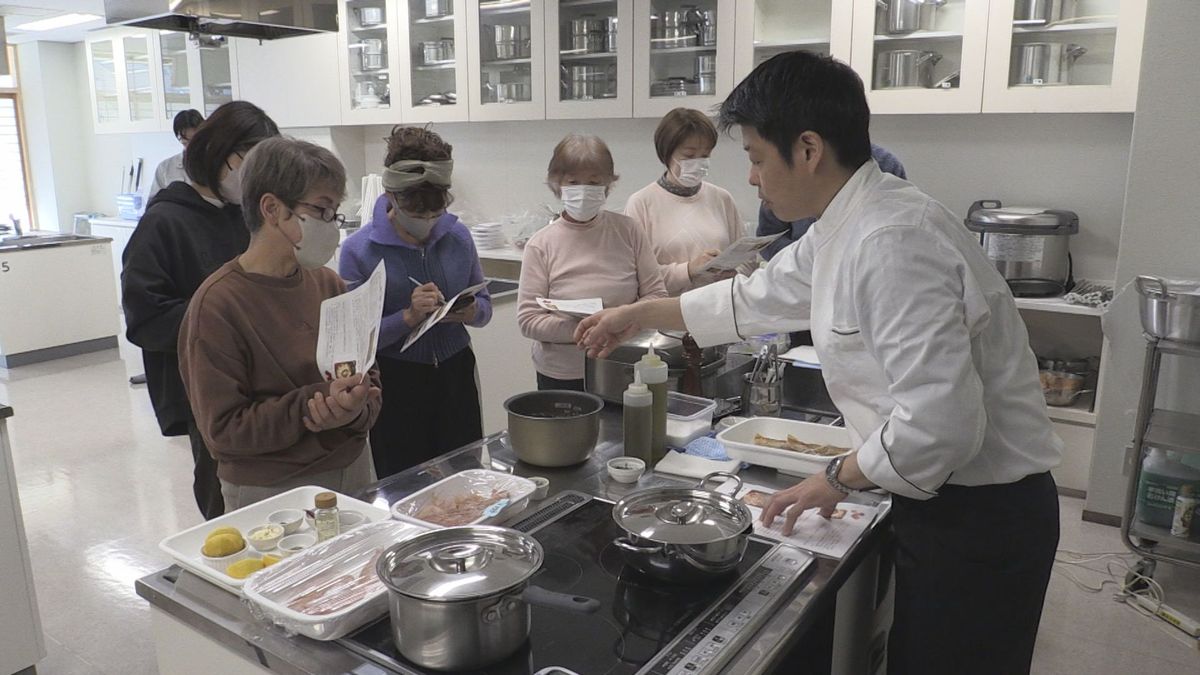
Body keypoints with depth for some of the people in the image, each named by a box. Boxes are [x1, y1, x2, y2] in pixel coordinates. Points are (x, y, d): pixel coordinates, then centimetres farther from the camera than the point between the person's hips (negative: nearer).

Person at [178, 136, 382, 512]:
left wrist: (356, 409, -18)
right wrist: (314, 402, -27)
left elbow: (368, 379, 4)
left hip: (354, 474, 6)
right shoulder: (216, 305, -16)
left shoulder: (329, 285, 1)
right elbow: (222, 430, -17)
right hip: (268, 494, -5)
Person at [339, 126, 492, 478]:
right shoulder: (359, 250, -10)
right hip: (397, 386, -3)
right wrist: (409, 317, -24)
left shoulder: (457, 235, 1)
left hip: (456, 376, 3)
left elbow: (484, 303, 10)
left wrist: (472, 312, -12)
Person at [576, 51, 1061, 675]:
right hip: (942, 502, 9)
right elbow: (758, 297, 17)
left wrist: (838, 479, -15)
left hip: (980, 518, -9)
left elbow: (940, 422, -32)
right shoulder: (842, 229, 4)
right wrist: (638, 314, 22)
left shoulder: (894, 242, -28)